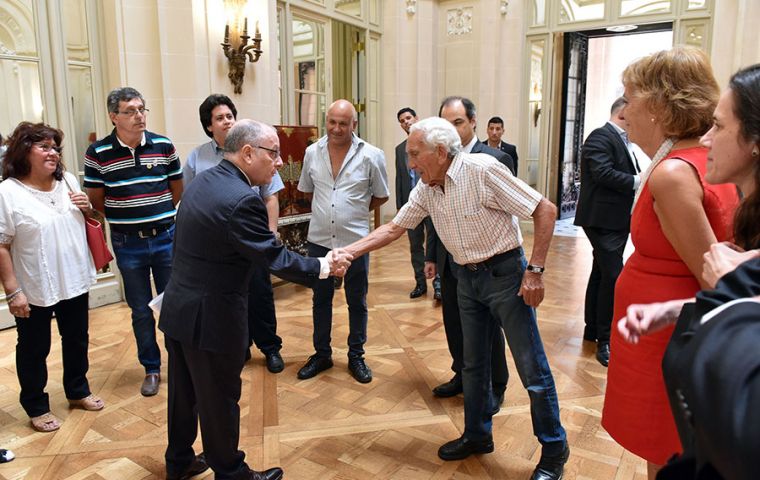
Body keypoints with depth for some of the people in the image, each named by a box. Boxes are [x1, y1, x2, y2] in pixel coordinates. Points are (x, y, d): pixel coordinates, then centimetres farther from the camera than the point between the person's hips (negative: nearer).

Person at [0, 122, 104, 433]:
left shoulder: (68, 181, 3)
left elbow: (85, 222, 17)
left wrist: (86, 208, -6)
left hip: (74, 281, 6)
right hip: (34, 289, -5)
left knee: (77, 340, 20)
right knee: (34, 350, 12)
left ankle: (78, 391, 40)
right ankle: (36, 407, 30)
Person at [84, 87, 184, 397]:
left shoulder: (164, 146, -3)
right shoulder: (98, 153, -6)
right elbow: (95, 200, 3)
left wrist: (158, 216, 5)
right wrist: (125, 217, 2)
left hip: (166, 238, 1)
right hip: (128, 244, 0)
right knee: (141, 310, 11)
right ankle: (151, 368, 27)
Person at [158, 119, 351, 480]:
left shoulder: (203, 181, 5)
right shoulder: (242, 199, -24)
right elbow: (276, 259, -21)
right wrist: (324, 267, -8)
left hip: (177, 309, 9)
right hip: (210, 318, -9)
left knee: (183, 392, 23)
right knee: (220, 400, 10)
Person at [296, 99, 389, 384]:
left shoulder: (371, 156, -9)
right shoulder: (312, 152, 0)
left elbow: (381, 196, 4)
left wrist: (356, 211, 5)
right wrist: (328, 208, 9)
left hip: (355, 240, -2)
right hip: (319, 239, 3)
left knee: (357, 302, 12)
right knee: (320, 299, 15)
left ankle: (356, 356, 29)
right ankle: (321, 355, 32)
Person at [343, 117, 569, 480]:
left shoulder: (482, 169, -21)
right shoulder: (426, 188, 1)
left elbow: (546, 210, -18)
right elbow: (395, 228, 9)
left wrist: (535, 270, -19)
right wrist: (349, 251, -2)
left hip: (504, 273, -7)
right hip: (466, 278, 7)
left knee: (532, 367, 2)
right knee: (473, 363, 17)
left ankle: (554, 449, 21)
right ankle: (477, 436, 36)